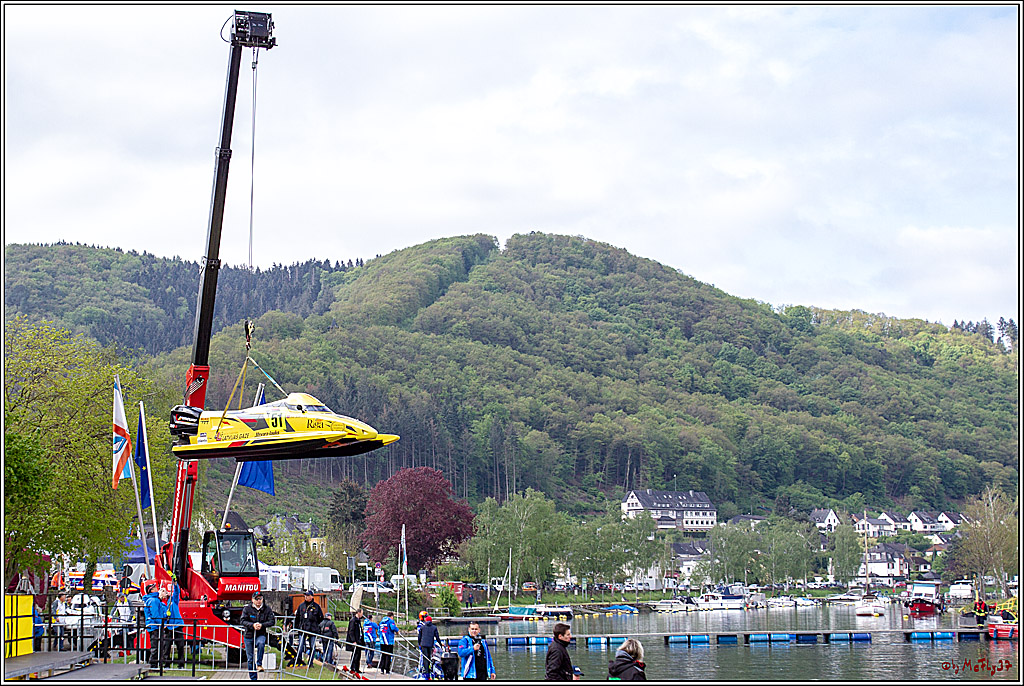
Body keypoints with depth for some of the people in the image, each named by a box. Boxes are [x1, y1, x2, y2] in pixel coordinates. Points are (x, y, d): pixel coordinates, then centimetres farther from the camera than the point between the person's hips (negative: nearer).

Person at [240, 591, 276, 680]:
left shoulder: (267, 609, 0)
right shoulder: (247, 609, -3)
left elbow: (272, 621, -5)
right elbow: (243, 621, -9)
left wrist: (262, 625, -22)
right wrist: (252, 625, -25)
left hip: (261, 635, -1)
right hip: (249, 636, 1)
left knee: (261, 643, -37)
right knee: (250, 658, 4)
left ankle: (259, 664, -27)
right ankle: (253, 678, 16)